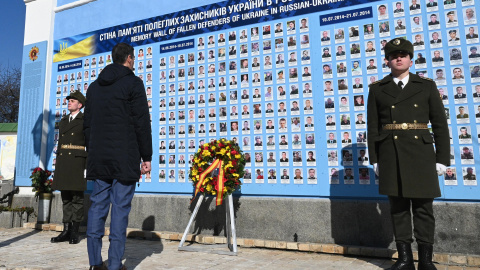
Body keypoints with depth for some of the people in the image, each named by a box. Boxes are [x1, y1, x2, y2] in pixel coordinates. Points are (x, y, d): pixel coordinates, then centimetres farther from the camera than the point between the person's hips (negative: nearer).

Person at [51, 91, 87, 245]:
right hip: (63, 160, 6)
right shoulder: (63, 121, 20)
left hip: (77, 160, -6)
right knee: (65, 197, 6)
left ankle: (74, 232, 3)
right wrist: (58, 164, 13)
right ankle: (66, 230, 11)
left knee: (77, 197, -2)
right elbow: (60, 142, 20)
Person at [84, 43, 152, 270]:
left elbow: (87, 124, 17)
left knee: (97, 205, 9)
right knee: (120, 207, -2)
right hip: (125, 157, -6)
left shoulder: (94, 86, 17)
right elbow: (142, 123, -9)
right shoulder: (133, 83, -3)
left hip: (98, 157, 6)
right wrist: (146, 156, -5)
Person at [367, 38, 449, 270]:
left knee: (423, 208, 4)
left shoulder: (427, 85, 9)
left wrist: (442, 159, 1)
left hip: (420, 153, 0)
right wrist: (374, 159, 0)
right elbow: (372, 127, 4)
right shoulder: (377, 89, 8)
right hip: (391, 154, 0)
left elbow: (440, 124, 6)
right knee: (398, 208, 6)